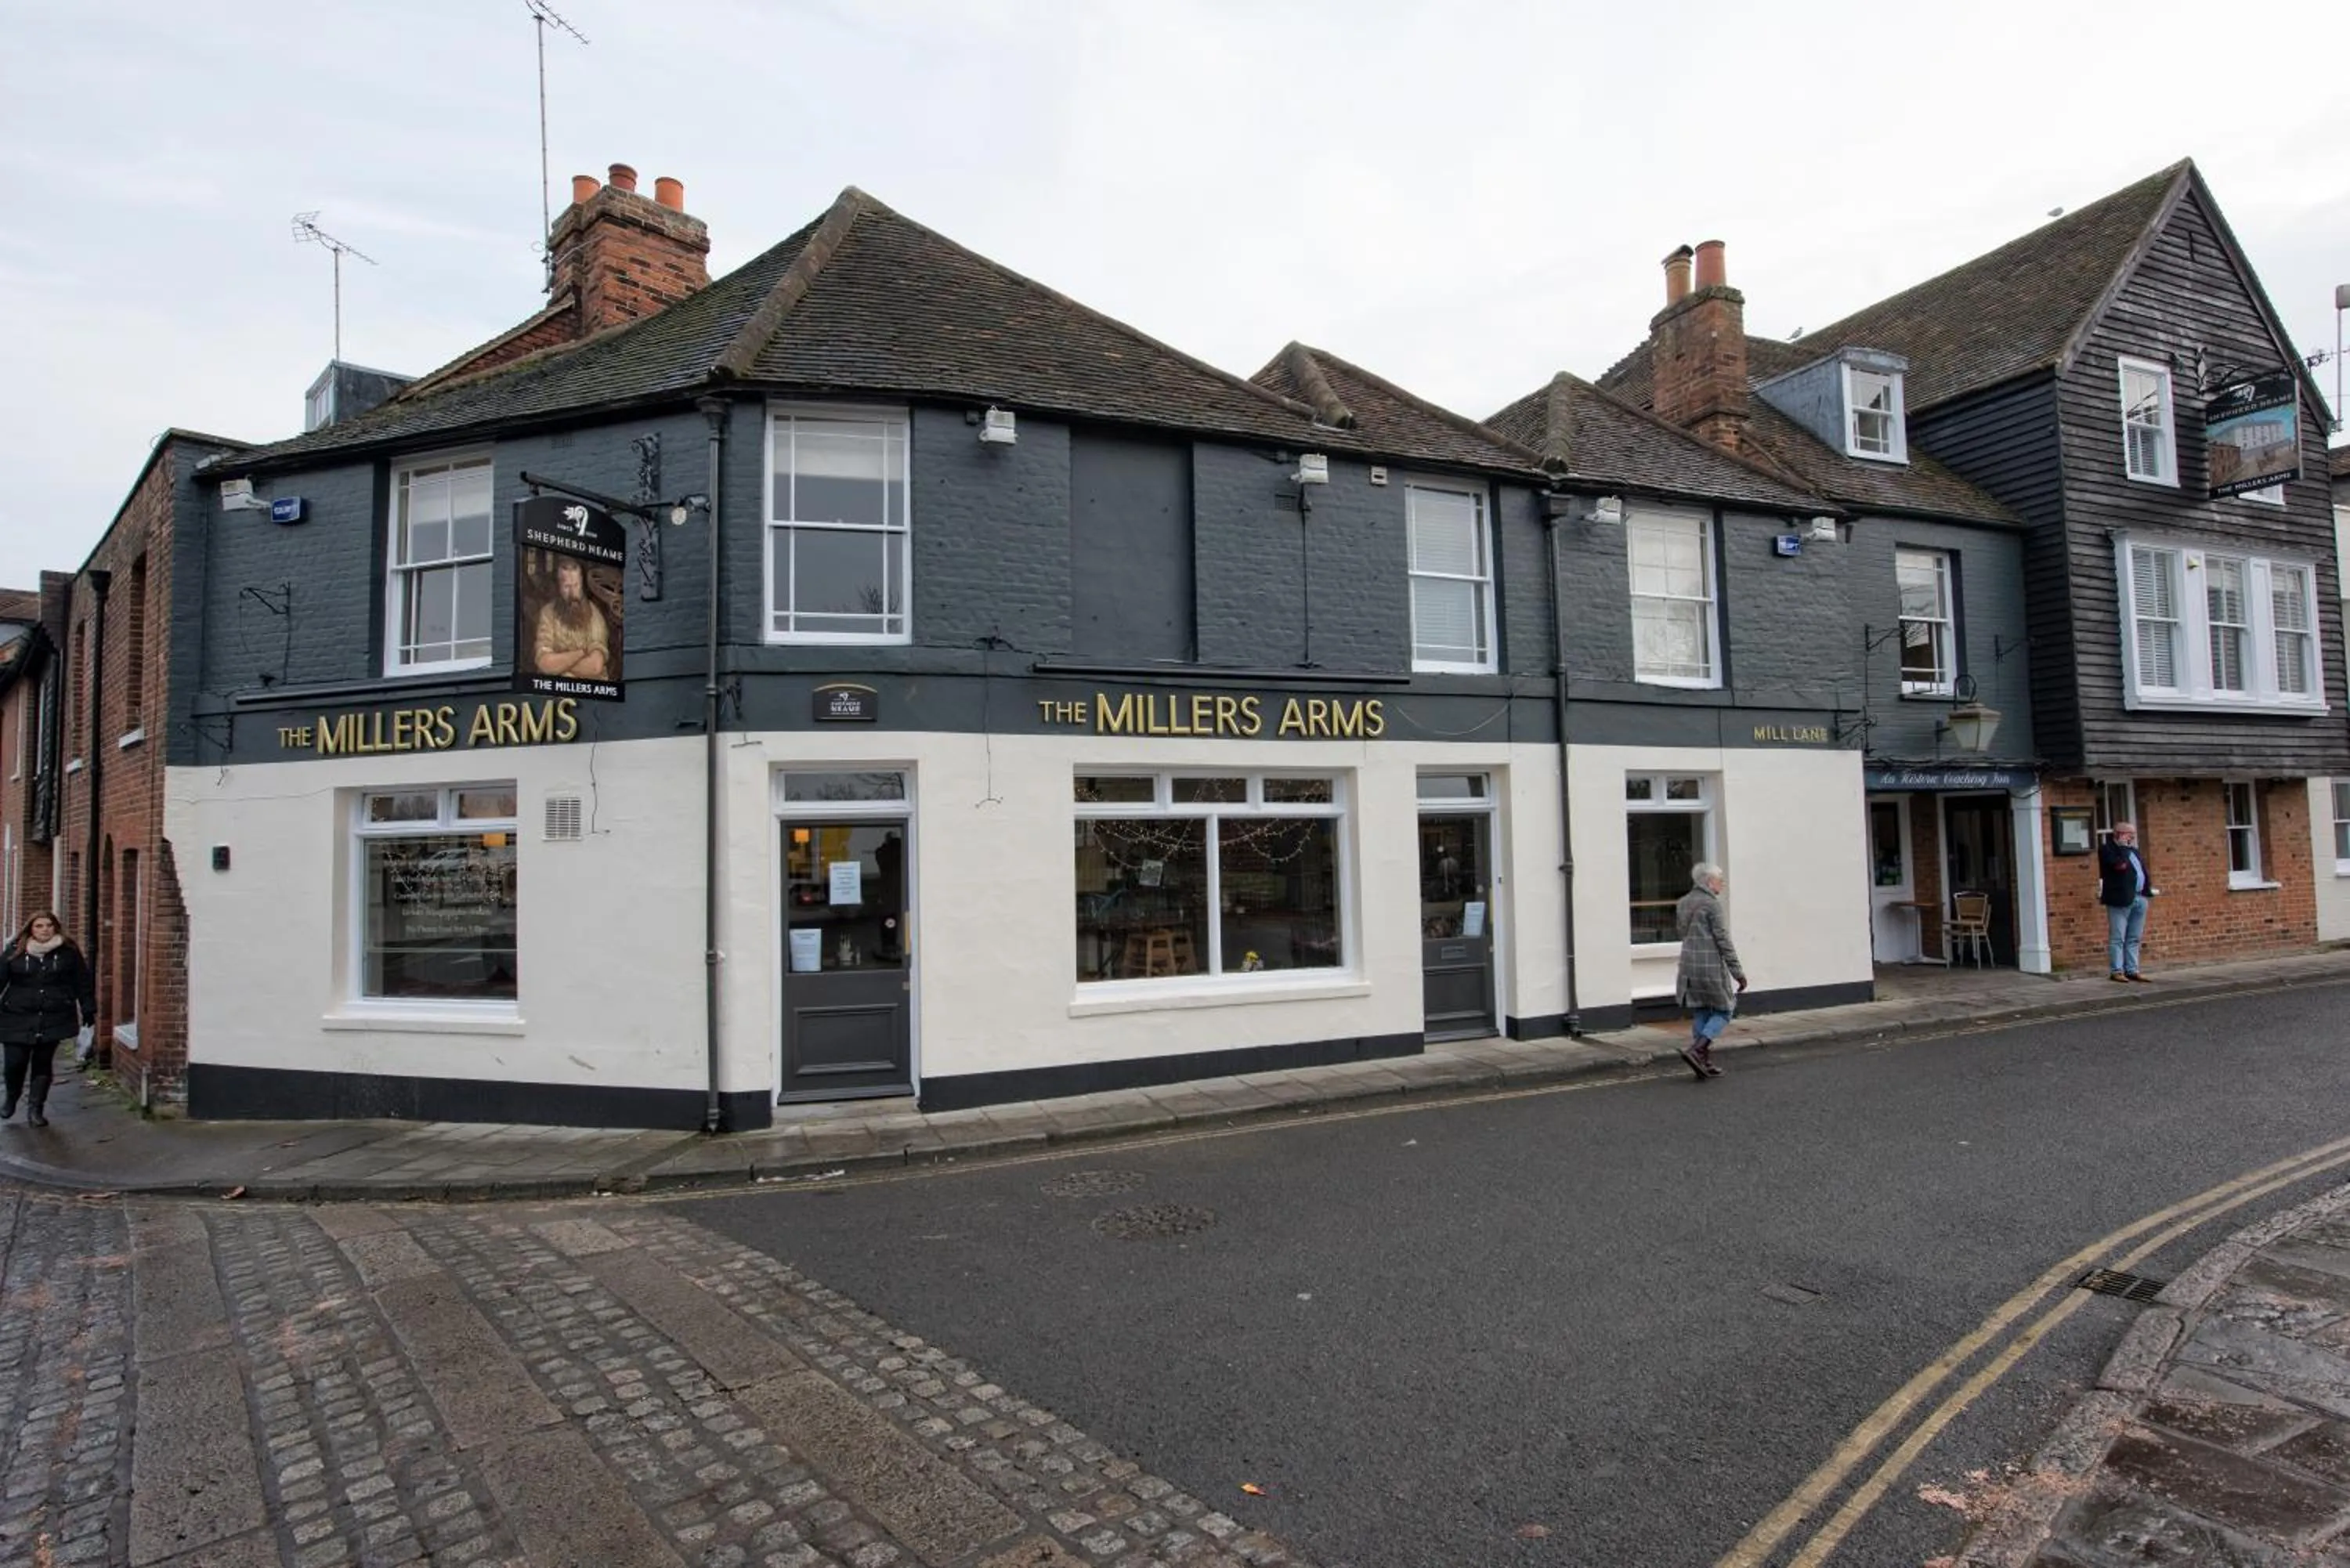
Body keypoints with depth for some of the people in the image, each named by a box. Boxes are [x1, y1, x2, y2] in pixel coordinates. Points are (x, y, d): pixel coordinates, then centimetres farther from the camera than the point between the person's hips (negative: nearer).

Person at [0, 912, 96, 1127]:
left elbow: (83, 982, 6)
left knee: (43, 1063, 3)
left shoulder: (68, 952, 2)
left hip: (53, 1018, 0)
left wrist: (88, 1009, 5)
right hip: (18, 1018, 0)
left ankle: (36, 1109, 14)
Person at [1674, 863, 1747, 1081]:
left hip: (1689, 967, 7)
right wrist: (1737, 972, -10)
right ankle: (1696, 1050, -10)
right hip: (1711, 966, -7)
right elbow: (1723, 940, -13)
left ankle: (1705, 1063, 12)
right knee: (1723, 1011, 5)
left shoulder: (1683, 903, 10)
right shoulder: (1712, 903, -12)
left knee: (1700, 1015, 11)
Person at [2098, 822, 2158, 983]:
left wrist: (2150, 889, 13)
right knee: (2117, 938, -6)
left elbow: (2144, 871, 23)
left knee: (2134, 939, 9)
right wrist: (2123, 847, -8)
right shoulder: (2106, 849, -4)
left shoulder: (2135, 850, 21)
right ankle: (2117, 971, -4)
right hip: (2120, 899, -8)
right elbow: (2119, 865, -19)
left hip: (2139, 899, 8)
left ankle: (2132, 971, 13)